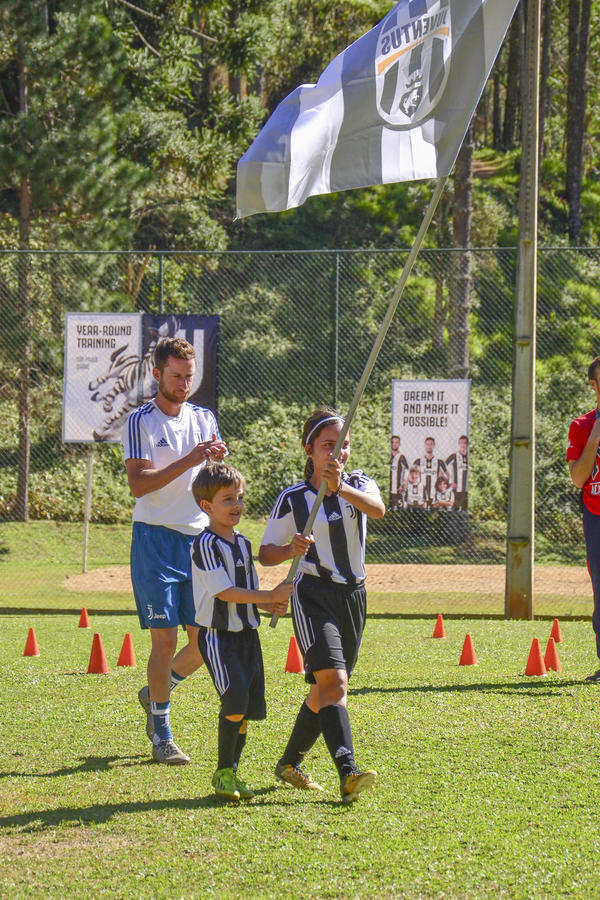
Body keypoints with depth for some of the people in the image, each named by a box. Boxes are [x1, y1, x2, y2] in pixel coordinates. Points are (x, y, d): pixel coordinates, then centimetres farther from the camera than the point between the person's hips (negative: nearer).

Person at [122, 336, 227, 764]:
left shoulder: (204, 418, 10)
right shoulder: (141, 422, -5)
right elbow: (138, 484, -15)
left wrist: (220, 460, -14)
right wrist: (189, 460, -23)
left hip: (198, 538, 5)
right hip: (156, 539, -5)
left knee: (205, 640, 3)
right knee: (165, 640, -7)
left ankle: (157, 692, 30)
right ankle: (162, 737, 1)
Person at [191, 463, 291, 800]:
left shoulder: (243, 543, 14)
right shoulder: (205, 545, -13)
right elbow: (224, 592, -19)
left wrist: (269, 605, 1)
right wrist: (269, 596, -21)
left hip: (247, 633, 8)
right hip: (217, 635, -8)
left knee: (250, 707, 5)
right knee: (236, 699, -19)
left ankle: (232, 774, 17)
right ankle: (224, 771, -7)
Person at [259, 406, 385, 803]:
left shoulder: (358, 483, 4)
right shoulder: (292, 500, -3)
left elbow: (378, 508, -21)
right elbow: (265, 553, 3)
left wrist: (340, 488, -38)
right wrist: (291, 549, -19)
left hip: (353, 596, 5)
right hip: (313, 595, -5)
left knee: (326, 690, 13)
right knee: (333, 681, -22)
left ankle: (290, 763, 32)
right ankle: (348, 773, -35)